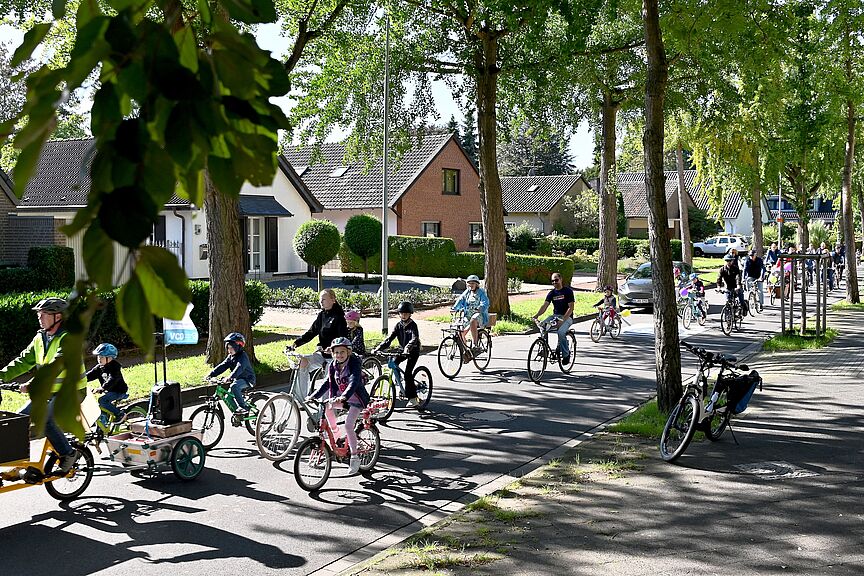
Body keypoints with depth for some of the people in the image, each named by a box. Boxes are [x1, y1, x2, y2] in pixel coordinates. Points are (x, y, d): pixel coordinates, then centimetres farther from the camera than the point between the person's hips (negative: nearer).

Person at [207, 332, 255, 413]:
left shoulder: (243, 356, -19)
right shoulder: (230, 357, 7)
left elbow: (239, 368, -35)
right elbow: (222, 366, -1)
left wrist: (230, 377, -50)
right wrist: (211, 374, -14)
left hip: (247, 379, -9)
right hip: (238, 379, 9)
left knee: (234, 386, -34)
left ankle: (244, 406, -25)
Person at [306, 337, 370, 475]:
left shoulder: (354, 363, -18)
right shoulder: (333, 366, 1)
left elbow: (354, 382, -32)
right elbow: (327, 383, 6)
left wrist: (343, 397, -47)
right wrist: (313, 396, -6)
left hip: (356, 399, -7)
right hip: (340, 398, 7)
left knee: (348, 424, -21)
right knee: (327, 407, -18)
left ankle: (354, 457, -11)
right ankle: (337, 435, 2)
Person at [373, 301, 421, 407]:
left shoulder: (413, 325, -15)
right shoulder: (399, 325, 1)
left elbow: (414, 339, -31)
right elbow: (390, 337, -5)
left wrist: (408, 348, -51)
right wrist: (379, 348, -18)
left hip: (413, 351, -6)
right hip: (403, 350, 6)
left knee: (408, 373, -17)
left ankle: (412, 398, -13)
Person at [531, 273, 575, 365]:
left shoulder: (568, 291, -4)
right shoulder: (552, 293, 10)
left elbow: (571, 307, -11)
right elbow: (544, 306, 0)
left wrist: (563, 319, -24)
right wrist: (536, 315, -19)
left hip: (567, 317, -5)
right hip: (555, 316, 5)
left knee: (561, 332, -33)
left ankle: (566, 354, -14)